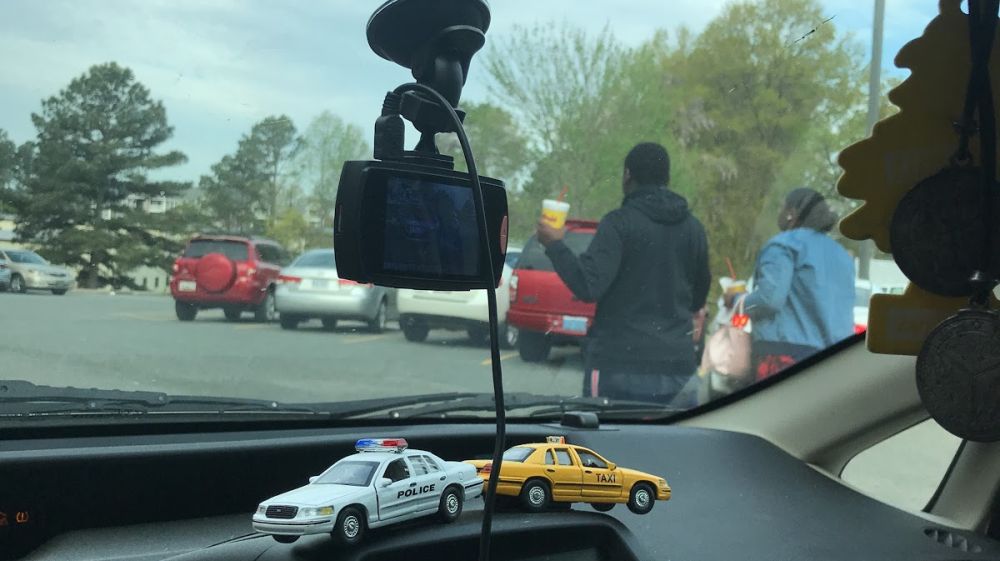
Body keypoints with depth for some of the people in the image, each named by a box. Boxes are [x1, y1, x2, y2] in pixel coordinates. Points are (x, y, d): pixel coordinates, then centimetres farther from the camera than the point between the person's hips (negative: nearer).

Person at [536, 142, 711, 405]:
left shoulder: (619, 223, -8)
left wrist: (555, 245, -4)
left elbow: (588, 286, -18)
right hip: (677, 366, 5)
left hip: (620, 366, -5)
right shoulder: (693, 228, 10)